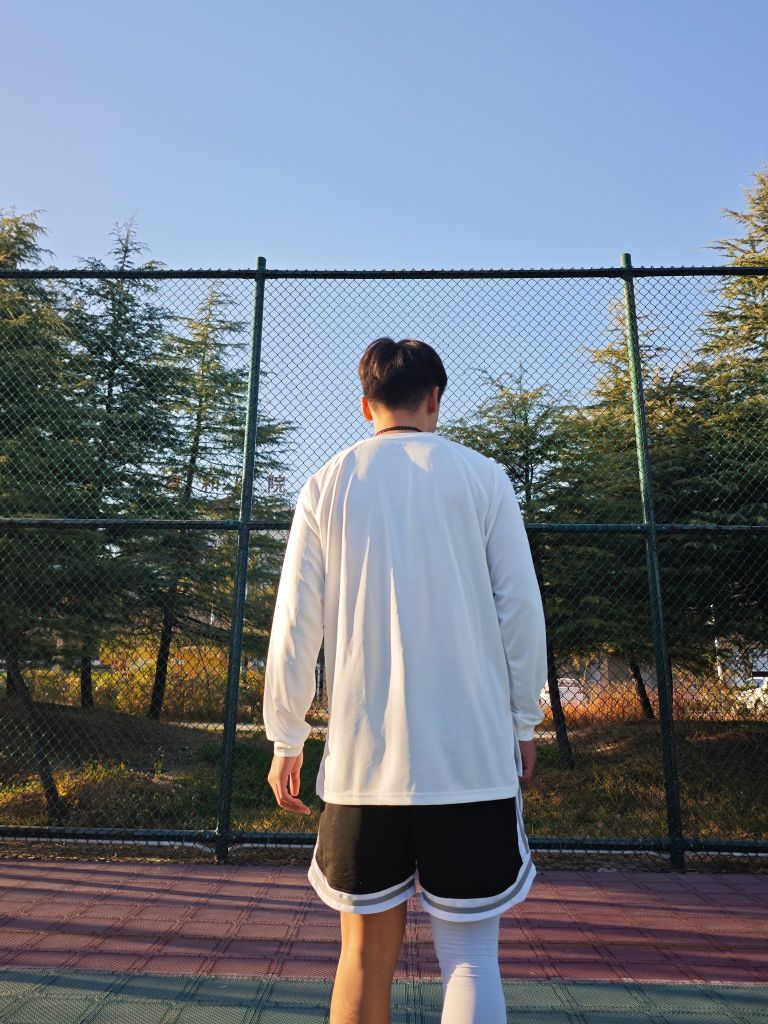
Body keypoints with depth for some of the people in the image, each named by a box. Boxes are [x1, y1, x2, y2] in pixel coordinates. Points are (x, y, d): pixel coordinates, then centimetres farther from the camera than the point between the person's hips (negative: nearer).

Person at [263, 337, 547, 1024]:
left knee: (368, 952, 14)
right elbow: (520, 608, 0)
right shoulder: (482, 476, 2)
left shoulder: (328, 485, 4)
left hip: (362, 756, 2)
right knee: (470, 954, 10)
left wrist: (286, 739, 9)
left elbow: (295, 625, 2)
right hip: (474, 754, -1)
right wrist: (524, 720, 10)